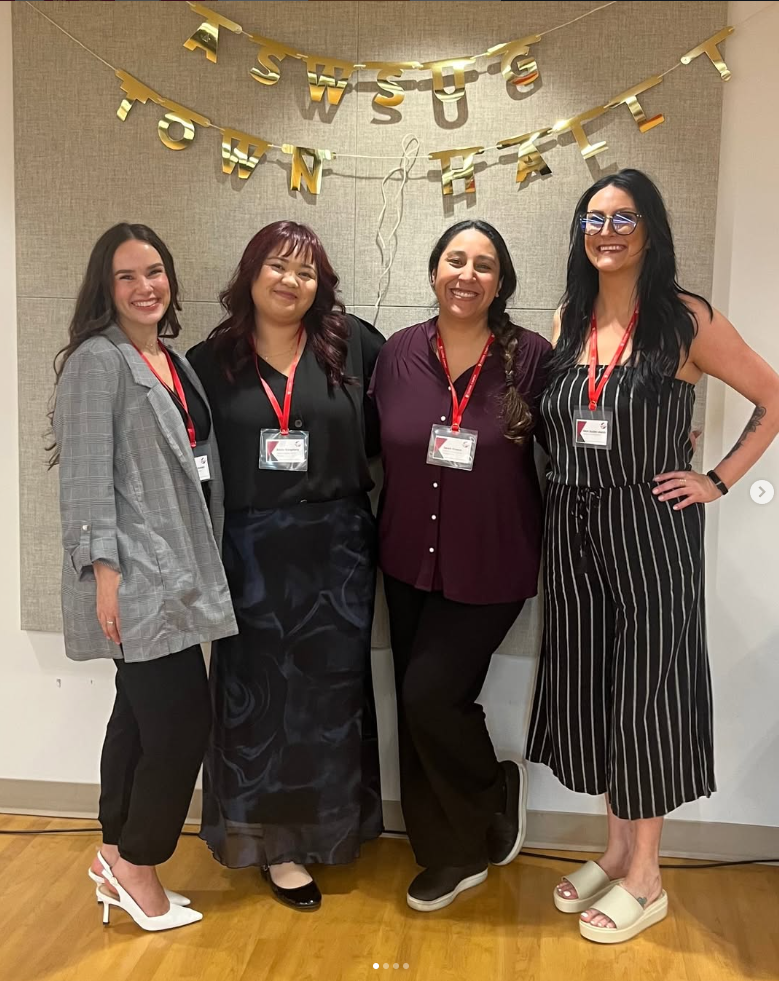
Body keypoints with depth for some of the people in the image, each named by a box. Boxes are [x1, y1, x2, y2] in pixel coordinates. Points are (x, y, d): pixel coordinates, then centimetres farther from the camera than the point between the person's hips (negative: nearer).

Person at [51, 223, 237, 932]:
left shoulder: (176, 364, 16)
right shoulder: (97, 361, -8)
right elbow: (85, 475, -14)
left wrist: (207, 558, 17)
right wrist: (103, 568, -19)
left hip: (176, 572, 8)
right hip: (134, 575, -8)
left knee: (143, 718, 14)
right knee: (183, 720, -8)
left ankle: (120, 862, 27)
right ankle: (136, 861, 13)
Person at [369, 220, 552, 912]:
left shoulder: (530, 356, -10)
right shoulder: (399, 353, 0)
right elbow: (380, 447, 7)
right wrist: (385, 534, 3)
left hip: (490, 565, -4)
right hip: (410, 562, 5)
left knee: (431, 694, -12)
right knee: (417, 707, 10)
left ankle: (499, 795, 22)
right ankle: (451, 853, 31)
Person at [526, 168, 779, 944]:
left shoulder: (685, 319, -6)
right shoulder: (567, 321, 9)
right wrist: (560, 513, 7)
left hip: (650, 528, -5)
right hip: (573, 529, 5)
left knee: (645, 688, 3)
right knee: (590, 687, 11)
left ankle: (646, 878, 20)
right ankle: (616, 850, 30)